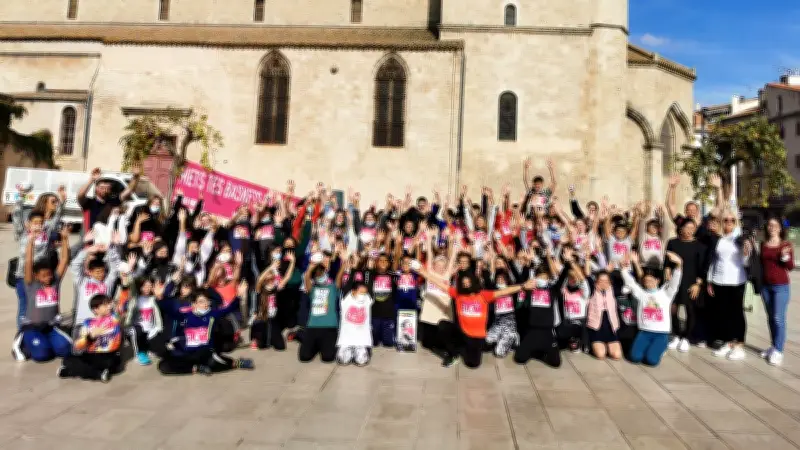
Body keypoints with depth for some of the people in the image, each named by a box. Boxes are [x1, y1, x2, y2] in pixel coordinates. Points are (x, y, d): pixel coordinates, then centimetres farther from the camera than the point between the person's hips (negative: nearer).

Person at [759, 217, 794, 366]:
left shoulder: (786, 245, -5)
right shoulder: (763, 244, 6)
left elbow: (791, 267, -6)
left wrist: (785, 257, -25)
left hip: (781, 286, -4)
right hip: (765, 286, 4)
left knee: (778, 318, -6)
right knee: (770, 318, 12)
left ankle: (778, 351, -2)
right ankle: (774, 346, 21)